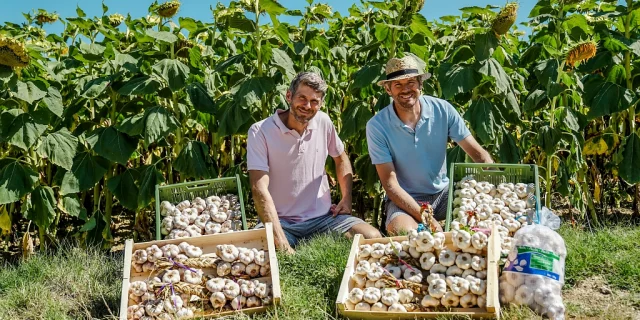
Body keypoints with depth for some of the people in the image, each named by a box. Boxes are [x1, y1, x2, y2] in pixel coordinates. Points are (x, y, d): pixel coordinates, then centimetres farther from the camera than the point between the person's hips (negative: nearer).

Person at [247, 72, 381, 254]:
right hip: (281, 221, -3)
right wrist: (282, 245, -29)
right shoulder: (260, 131, -12)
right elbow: (260, 189, -20)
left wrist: (347, 198, 8)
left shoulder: (323, 122, 3)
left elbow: (341, 159, 23)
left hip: (323, 217, 4)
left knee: (373, 238, -20)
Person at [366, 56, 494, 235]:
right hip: (405, 199, -3)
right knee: (403, 233, -35)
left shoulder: (442, 110, -8)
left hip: (443, 191, 3)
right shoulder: (377, 126, -14)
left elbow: (478, 154, -4)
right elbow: (390, 183, -15)